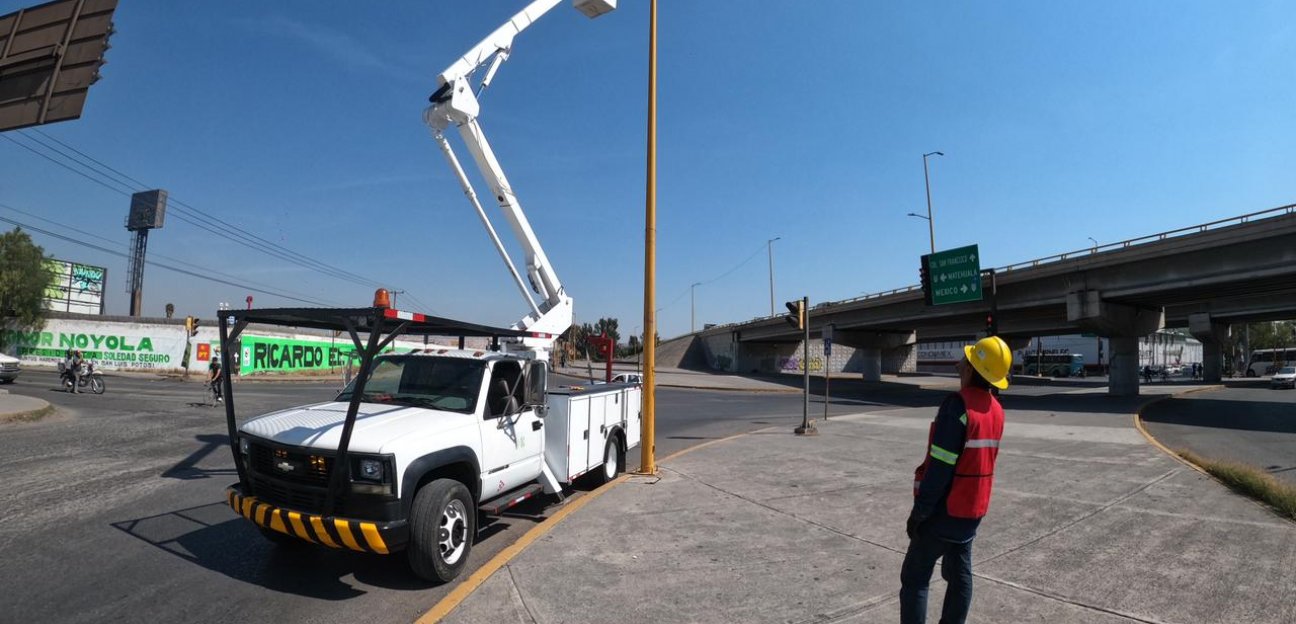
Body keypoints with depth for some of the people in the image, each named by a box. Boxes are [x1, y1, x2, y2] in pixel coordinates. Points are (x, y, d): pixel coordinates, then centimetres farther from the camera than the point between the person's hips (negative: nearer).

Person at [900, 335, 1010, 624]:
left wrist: (919, 512, -16)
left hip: (945, 509, -7)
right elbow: (978, 459, 11)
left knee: (915, 577, 3)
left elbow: (940, 467, -22)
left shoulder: (958, 404, -23)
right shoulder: (996, 409, 3)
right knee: (960, 573, 17)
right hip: (974, 508, 8)